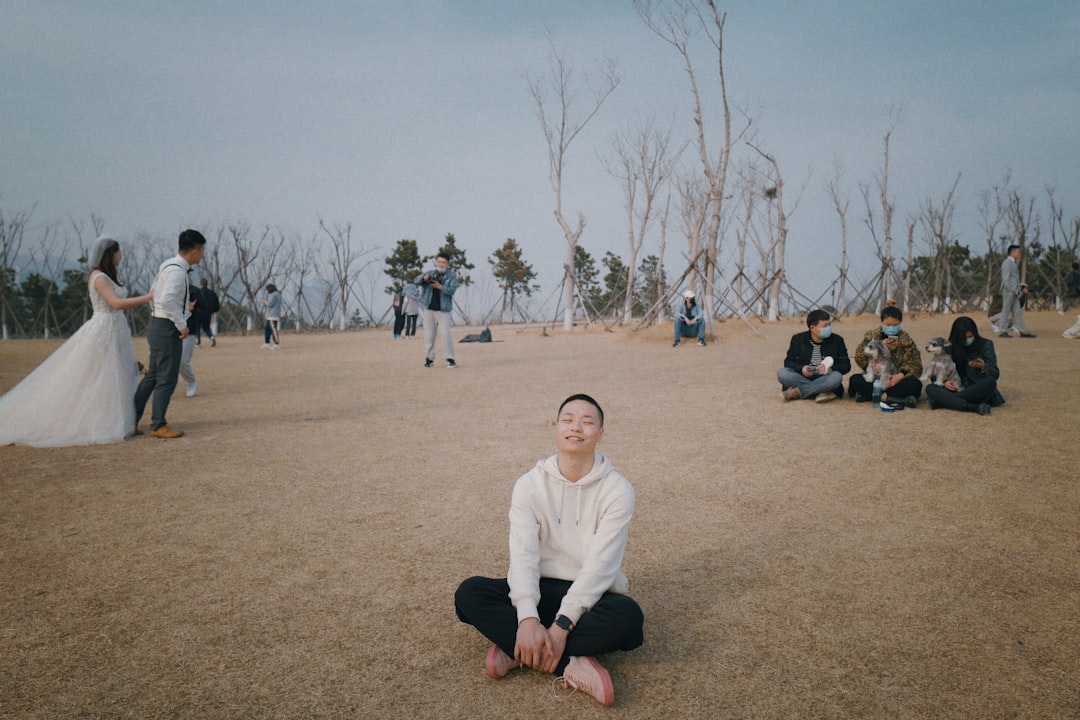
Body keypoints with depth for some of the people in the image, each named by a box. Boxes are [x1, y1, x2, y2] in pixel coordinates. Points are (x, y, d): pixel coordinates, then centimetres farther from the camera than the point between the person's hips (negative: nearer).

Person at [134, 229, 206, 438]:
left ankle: (132, 420, 24)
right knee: (167, 379, -1)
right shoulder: (177, 270, -19)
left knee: (152, 376, 17)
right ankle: (158, 426, 9)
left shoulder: (170, 266, 12)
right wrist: (182, 324, -22)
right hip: (167, 329, -10)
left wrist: (186, 309, 21)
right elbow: (167, 300, -31)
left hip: (159, 327, 10)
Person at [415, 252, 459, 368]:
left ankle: (450, 359, -5)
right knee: (429, 335, 5)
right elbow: (416, 281, -5)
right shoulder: (430, 273, 8)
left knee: (446, 334, -10)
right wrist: (424, 278, -27)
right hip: (429, 309, 3)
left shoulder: (452, 277, 3)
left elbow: (452, 290, -12)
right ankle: (429, 358, 14)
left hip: (443, 310, -2)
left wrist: (440, 287, -27)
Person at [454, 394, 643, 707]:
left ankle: (518, 651, -22)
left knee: (628, 616, -35)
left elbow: (600, 564, -18)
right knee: (469, 593, -22)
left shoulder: (617, 489, -10)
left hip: (592, 596, -2)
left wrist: (561, 625, -27)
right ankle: (571, 664, -29)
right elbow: (523, 556, -13)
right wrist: (527, 619, -29)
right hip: (542, 590, 2)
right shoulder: (529, 485, -4)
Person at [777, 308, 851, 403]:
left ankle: (797, 392, -27)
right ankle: (822, 392, -30)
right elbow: (788, 362, 4)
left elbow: (846, 365, 3)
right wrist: (801, 369, -19)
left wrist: (830, 369, -19)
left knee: (836, 377, -34)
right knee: (781, 373, -28)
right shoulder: (798, 339, 5)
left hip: (824, 379, 0)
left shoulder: (837, 340, 4)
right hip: (802, 377, 0)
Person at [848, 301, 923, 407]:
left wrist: (900, 375, -26)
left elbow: (915, 365, -7)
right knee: (854, 380, -28)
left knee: (916, 384, -30)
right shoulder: (871, 336, 4)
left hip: (896, 379, 0)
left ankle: (869, 394, -32)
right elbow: (859, 358, -6)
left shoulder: (906, 340, 2)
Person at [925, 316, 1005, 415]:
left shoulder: (985, 345, 3)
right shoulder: (952, 348, 9)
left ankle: (939, 402, -37)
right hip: (959, 390, 2)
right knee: (930, 388, -23)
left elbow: (995, 374, 2)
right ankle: (975, 408, -44)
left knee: (990, 382, -35)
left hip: (980, 391, -2)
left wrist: (983, 367, -20)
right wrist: (945, 383, -11)